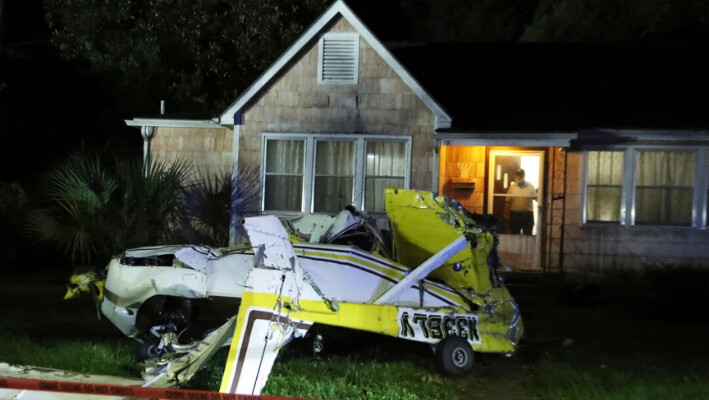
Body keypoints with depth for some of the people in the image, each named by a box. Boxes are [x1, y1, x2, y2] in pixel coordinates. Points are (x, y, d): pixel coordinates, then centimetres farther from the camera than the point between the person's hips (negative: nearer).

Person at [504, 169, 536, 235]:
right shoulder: (512, 187, 3)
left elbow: (536, 198, -3)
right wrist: (506, 213, -3)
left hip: (527, 215, -1)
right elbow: (507, 201, 4)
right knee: (515, 235, 9)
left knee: (527, 235, 5)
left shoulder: (530, 187, -1)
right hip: (514, 214, 1)